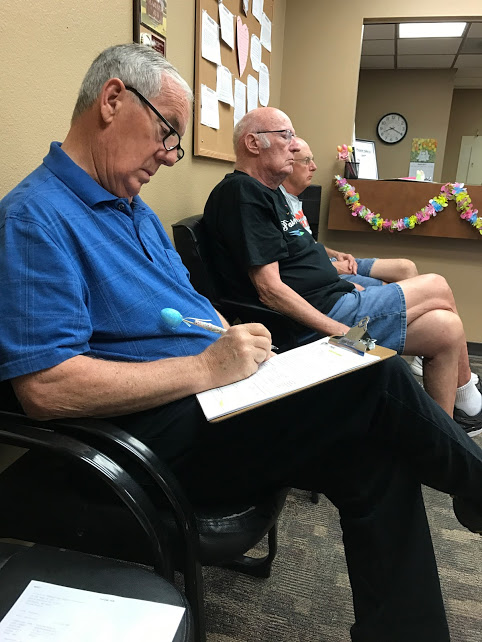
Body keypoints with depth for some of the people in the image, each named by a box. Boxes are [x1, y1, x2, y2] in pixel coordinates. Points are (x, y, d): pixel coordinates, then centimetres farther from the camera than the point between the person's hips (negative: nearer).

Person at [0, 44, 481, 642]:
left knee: (379, 456, -10)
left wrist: (233, 337, 1)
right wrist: (207, 368, -20)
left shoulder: (134, 209, 19)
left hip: (211, 395, 9)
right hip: (157, 431, -9)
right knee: (378, 377, -18)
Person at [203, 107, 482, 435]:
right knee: (438, 289, -3)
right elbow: (269, 289, -21)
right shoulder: (242, 193, -13)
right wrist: (341, 332, -22)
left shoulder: (268, 191, 19)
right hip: (319, 314, -10)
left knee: (446, 326, 3)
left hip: (330, 299, 10)